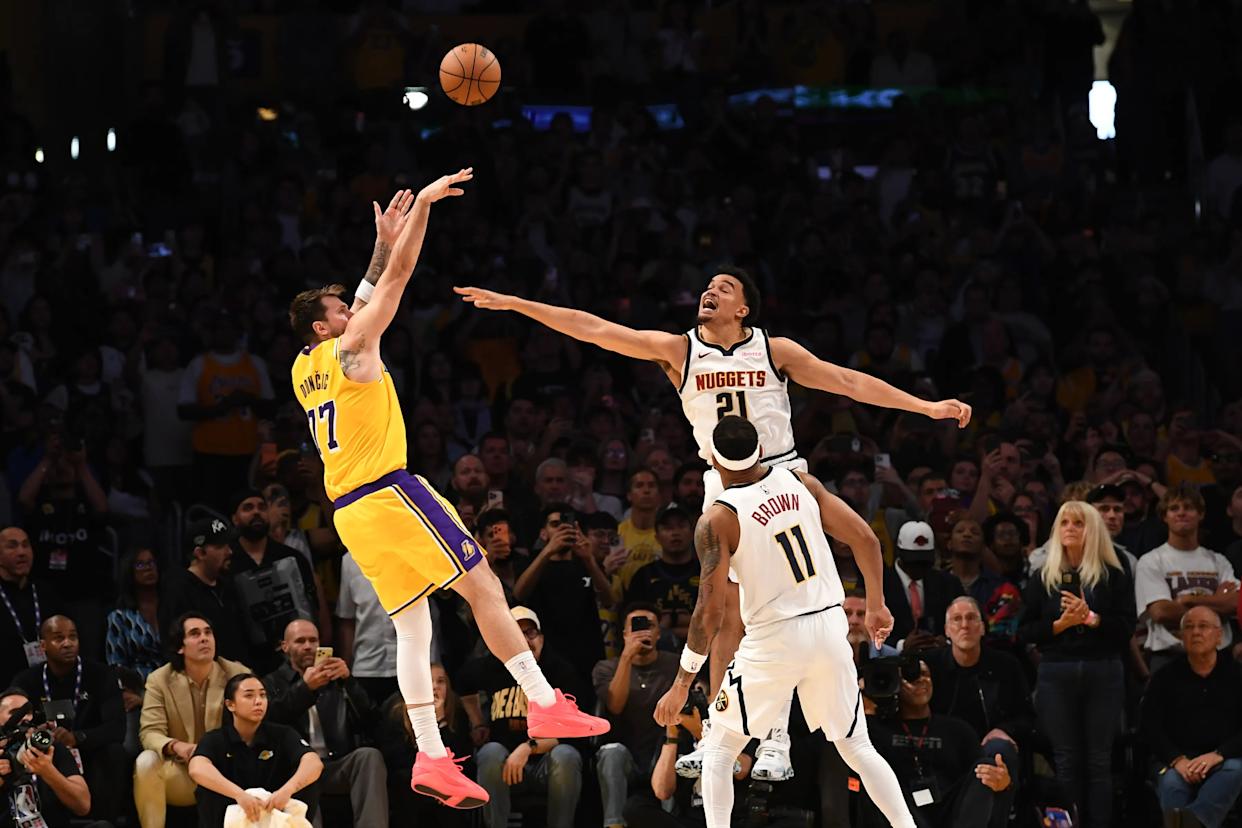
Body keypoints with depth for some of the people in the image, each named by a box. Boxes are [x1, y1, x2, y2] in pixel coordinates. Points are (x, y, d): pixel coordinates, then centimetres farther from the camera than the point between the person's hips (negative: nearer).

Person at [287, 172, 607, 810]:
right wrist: (423, 203, 1)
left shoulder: (302, 373, 18)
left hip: (348, 511, 8)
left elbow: (371, 293, 31)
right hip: (389, 493, -8)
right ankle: (546, 705, -12)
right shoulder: (349, 348, -4)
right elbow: (399, 277, -5)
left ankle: (431, 757, -4)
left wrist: (385, 238, 33)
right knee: (483, 587, -5)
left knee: (411, 626, 5)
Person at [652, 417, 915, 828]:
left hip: (775, 640, -4)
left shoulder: (717, 520, -13)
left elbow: (710, 611, -15)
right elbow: (866, 539, 1)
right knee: (856, 746, 18)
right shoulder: (800, 483, 0)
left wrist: (682, 684, -8)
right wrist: (876, 605, 15)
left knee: (718, 751, 12)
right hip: (830, 628, 4)